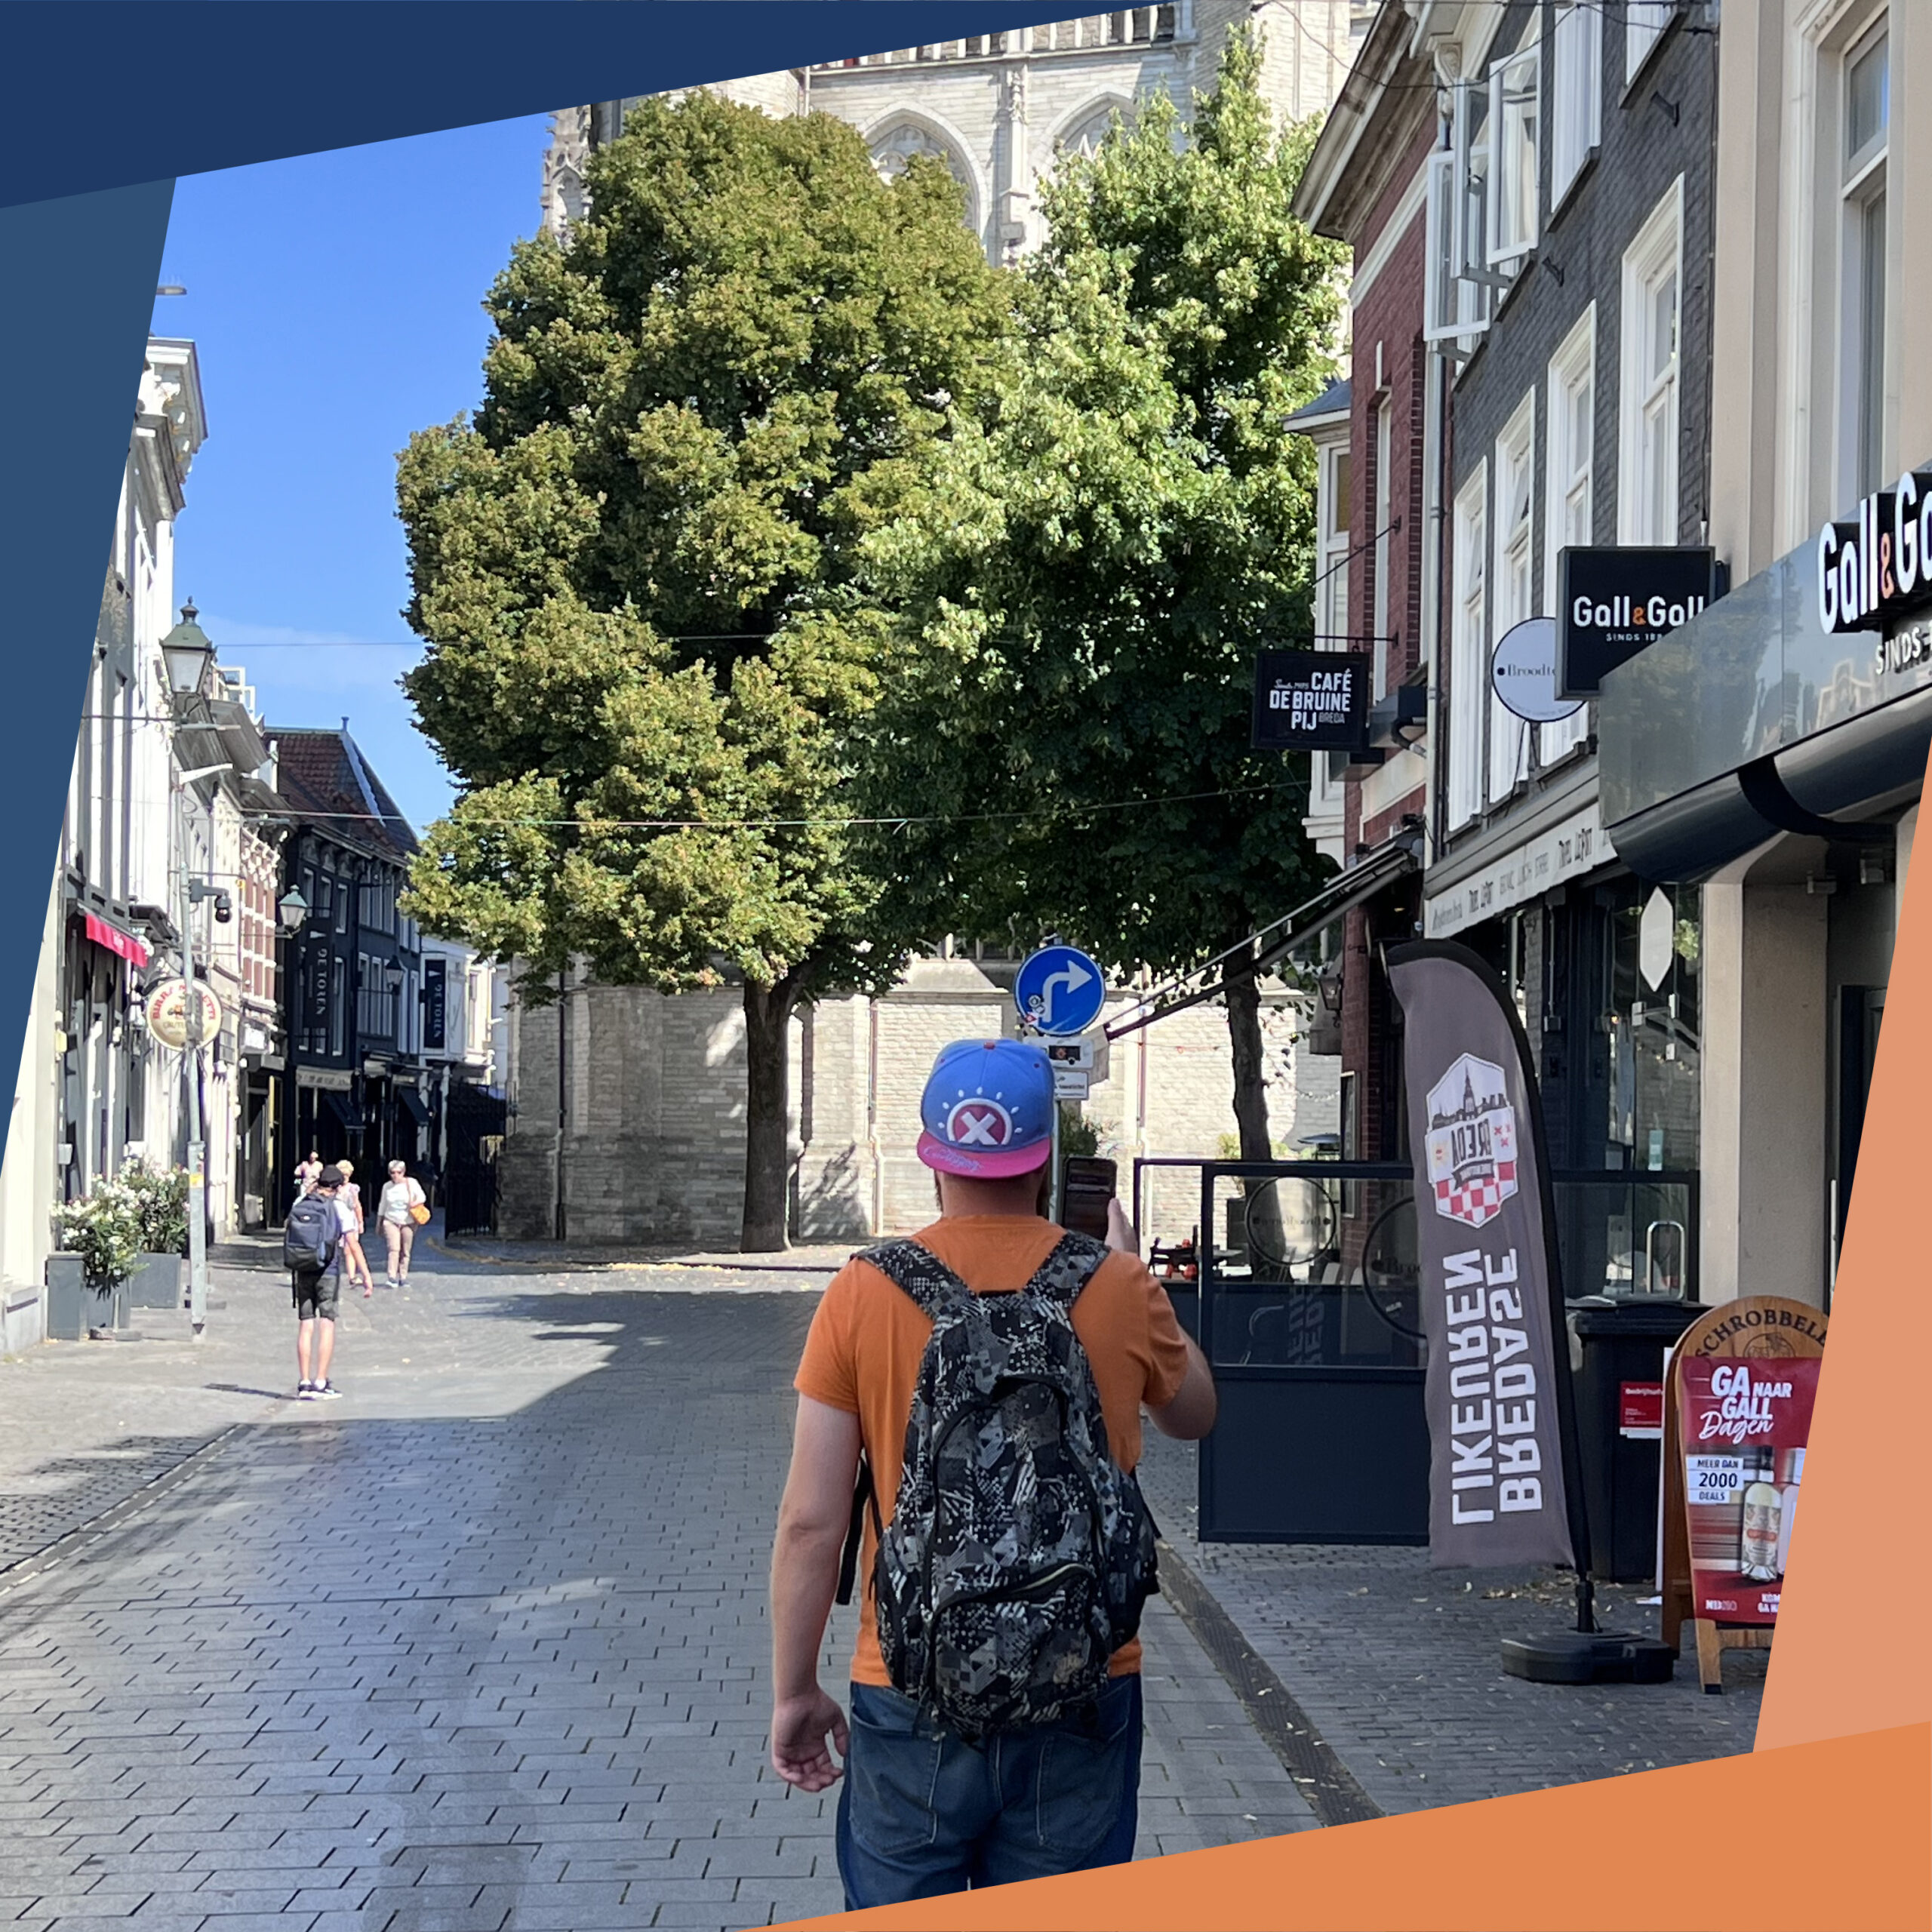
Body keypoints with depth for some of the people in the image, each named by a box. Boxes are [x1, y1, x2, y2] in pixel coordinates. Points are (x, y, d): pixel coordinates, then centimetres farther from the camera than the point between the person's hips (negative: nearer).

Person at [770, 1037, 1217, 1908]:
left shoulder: (862, 1294, -8)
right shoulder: (1119, 1287, -4)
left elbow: (810, 1523, -7)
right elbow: (1193, 1413, 17)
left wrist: (795, 1693, 4)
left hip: (910, 1704, -1)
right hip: (1084, 1702, 1)